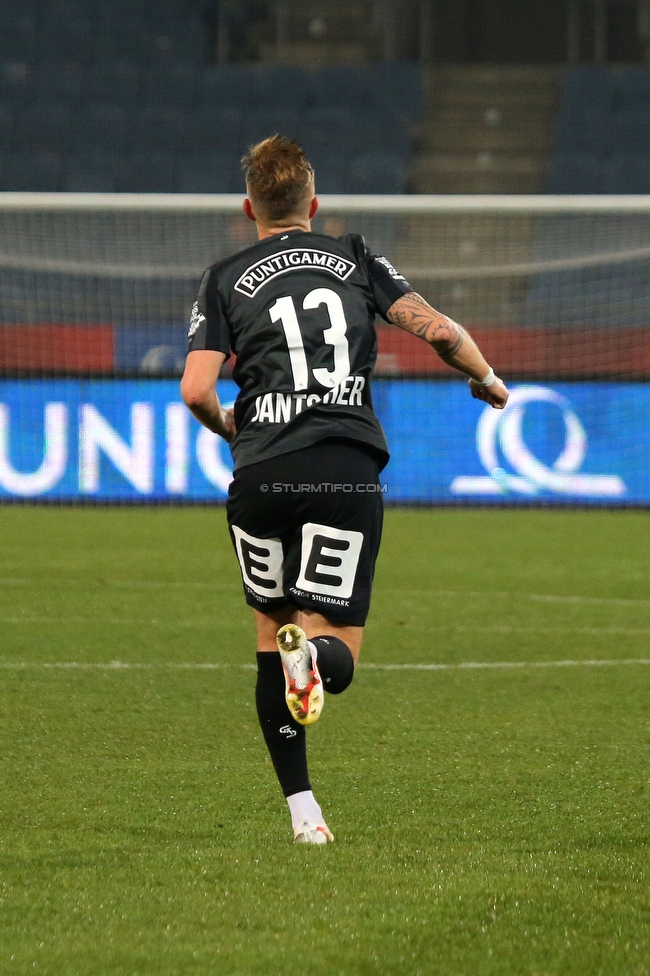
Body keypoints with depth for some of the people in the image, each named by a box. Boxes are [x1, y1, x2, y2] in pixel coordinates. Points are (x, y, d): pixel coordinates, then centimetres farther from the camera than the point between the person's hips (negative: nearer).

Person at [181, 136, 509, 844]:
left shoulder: (225, 280, 11)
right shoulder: (355, 259, 14)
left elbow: (196, 391, -1)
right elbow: (435, 328, 4)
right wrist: (486, 378, 23)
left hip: (261, 474, 1)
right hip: (347, 473, 0)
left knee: (271, 629, 18)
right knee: (338, 656, 2)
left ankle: (302, 812, 10)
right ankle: (313, 652, -37)